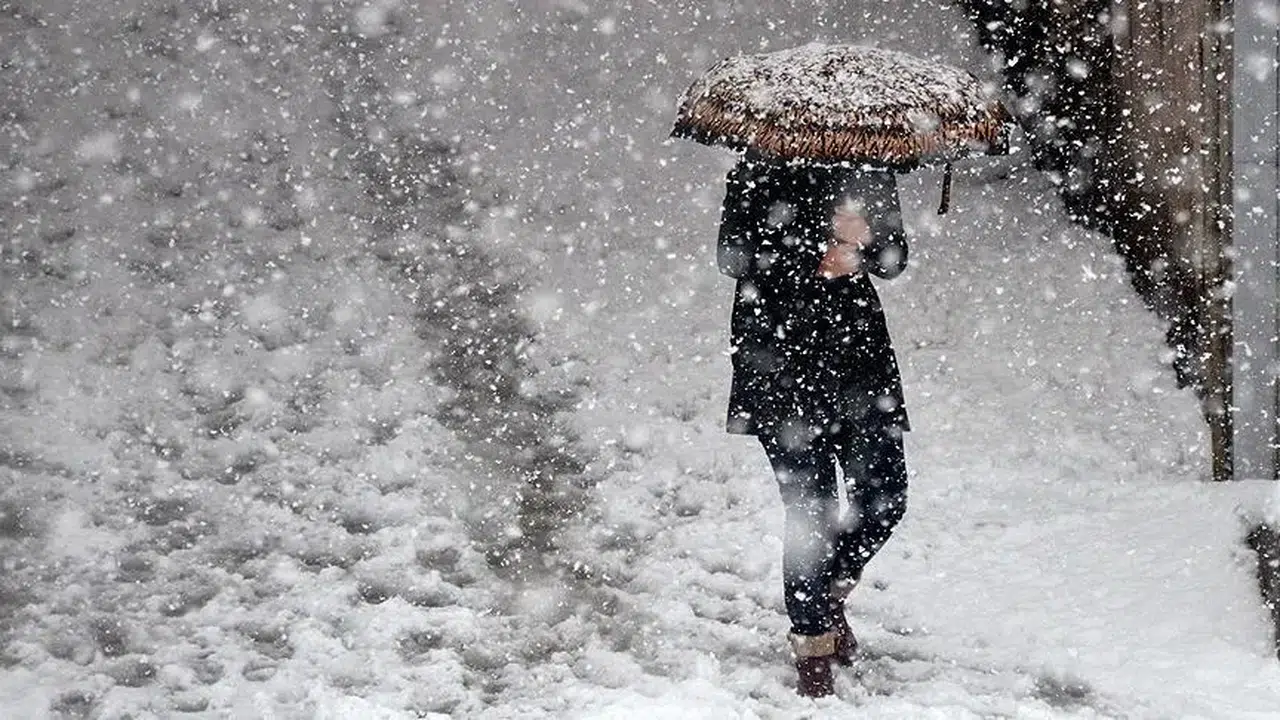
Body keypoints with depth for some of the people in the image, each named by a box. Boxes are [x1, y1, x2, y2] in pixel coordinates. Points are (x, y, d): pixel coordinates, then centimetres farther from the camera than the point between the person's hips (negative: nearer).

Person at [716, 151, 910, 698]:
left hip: (858, 346, 5)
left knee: (884, 497, 0)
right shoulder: (760, 172, -3)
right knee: (810, 509, -4)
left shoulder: (869, 171, 10)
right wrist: (817, 259, -17)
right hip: (781, 353, -4)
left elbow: (894, 259, 8)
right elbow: (733, 256, -9)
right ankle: (812, 647, 10)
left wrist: (862, 241, -15)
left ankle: (829, 592, 28)